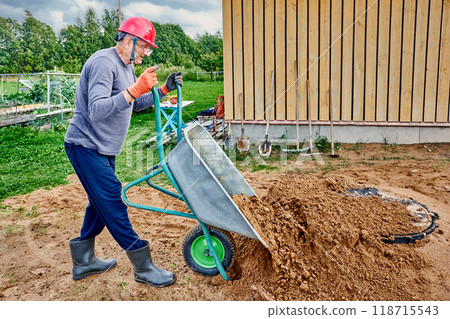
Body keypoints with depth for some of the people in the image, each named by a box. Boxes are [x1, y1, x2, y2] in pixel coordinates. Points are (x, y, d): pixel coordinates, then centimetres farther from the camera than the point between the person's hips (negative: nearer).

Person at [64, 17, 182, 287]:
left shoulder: (127, 66, 12)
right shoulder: (104, 63, -19)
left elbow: (136, 104, 21)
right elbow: (96, 111, -30)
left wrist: (164, 89, 9)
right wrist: (135, 89, -36)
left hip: (104, 149, 10)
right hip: (86, 146, -10)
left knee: (102, 202, 15)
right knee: (112, 203, -7)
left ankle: (83, 262, 29)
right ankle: (143, 267, 0)